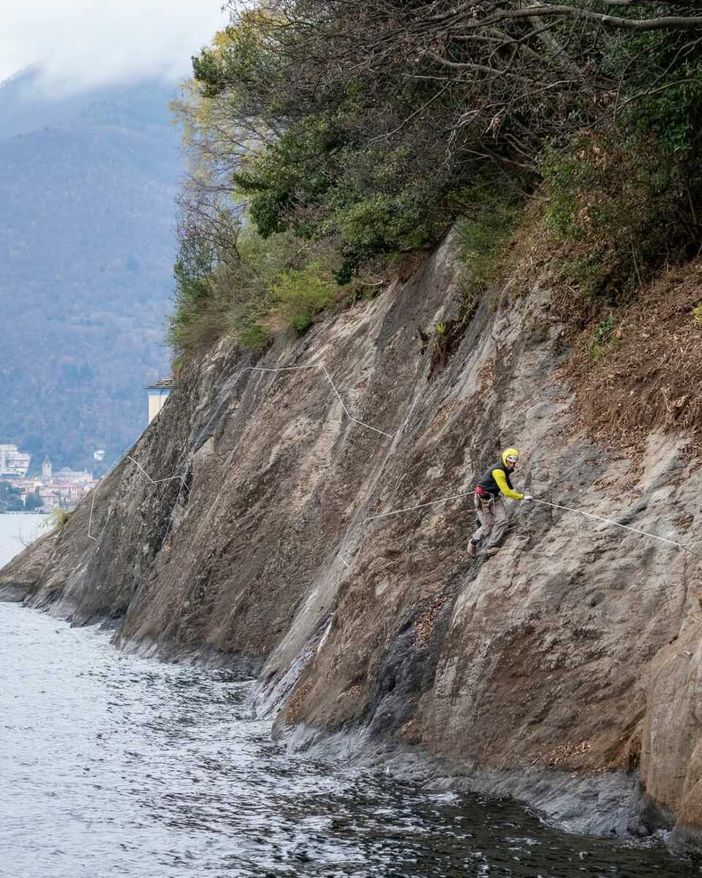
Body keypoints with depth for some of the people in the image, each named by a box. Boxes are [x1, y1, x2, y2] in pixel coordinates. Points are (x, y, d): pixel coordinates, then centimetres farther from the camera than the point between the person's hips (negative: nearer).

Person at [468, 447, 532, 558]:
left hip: (495, 498, 8)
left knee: (502, 520, -11)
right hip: (483, 499, -8)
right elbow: (506, 492, -27)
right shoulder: (498, 471, -28)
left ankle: (490, 547, -4)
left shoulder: (505, 470, 1)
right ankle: (473, 542, 26)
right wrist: (522, 497, -18)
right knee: (487, 526, -3)